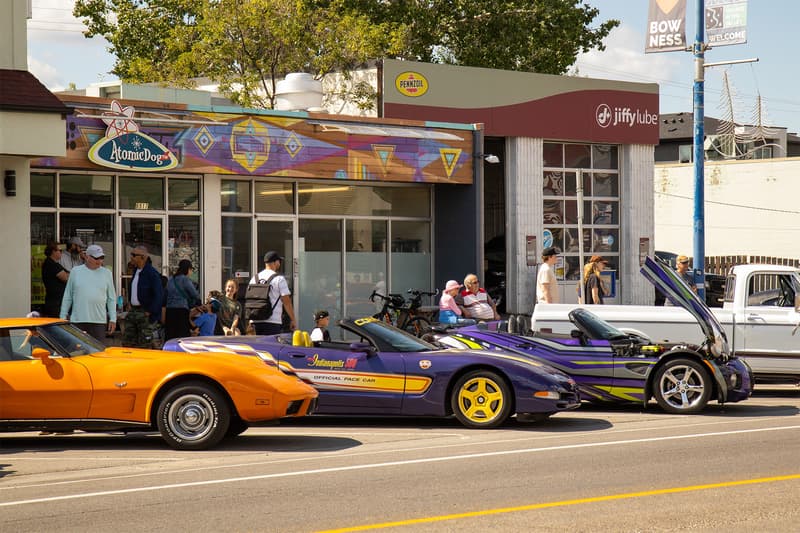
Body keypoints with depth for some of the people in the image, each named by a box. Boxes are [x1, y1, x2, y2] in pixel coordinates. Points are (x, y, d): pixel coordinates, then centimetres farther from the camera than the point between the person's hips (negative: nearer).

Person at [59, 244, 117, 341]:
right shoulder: (75, 271, 7)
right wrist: (63, 316, 7)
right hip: (77, 320, 0)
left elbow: (111, 299, 12)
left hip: (99, 320, 0)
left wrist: (113, 319, 4)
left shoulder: (106, 273, 10)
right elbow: (67, 296, 11)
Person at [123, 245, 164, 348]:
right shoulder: (136, 271, 13)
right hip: (133, 312, 9)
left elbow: (159, 295, -18)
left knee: (146, 345, -7)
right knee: (127, 342, 8)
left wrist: (150, 312, -19)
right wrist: (131, 307, 14)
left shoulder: (152, 273, -14)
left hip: (145, 314, -9)